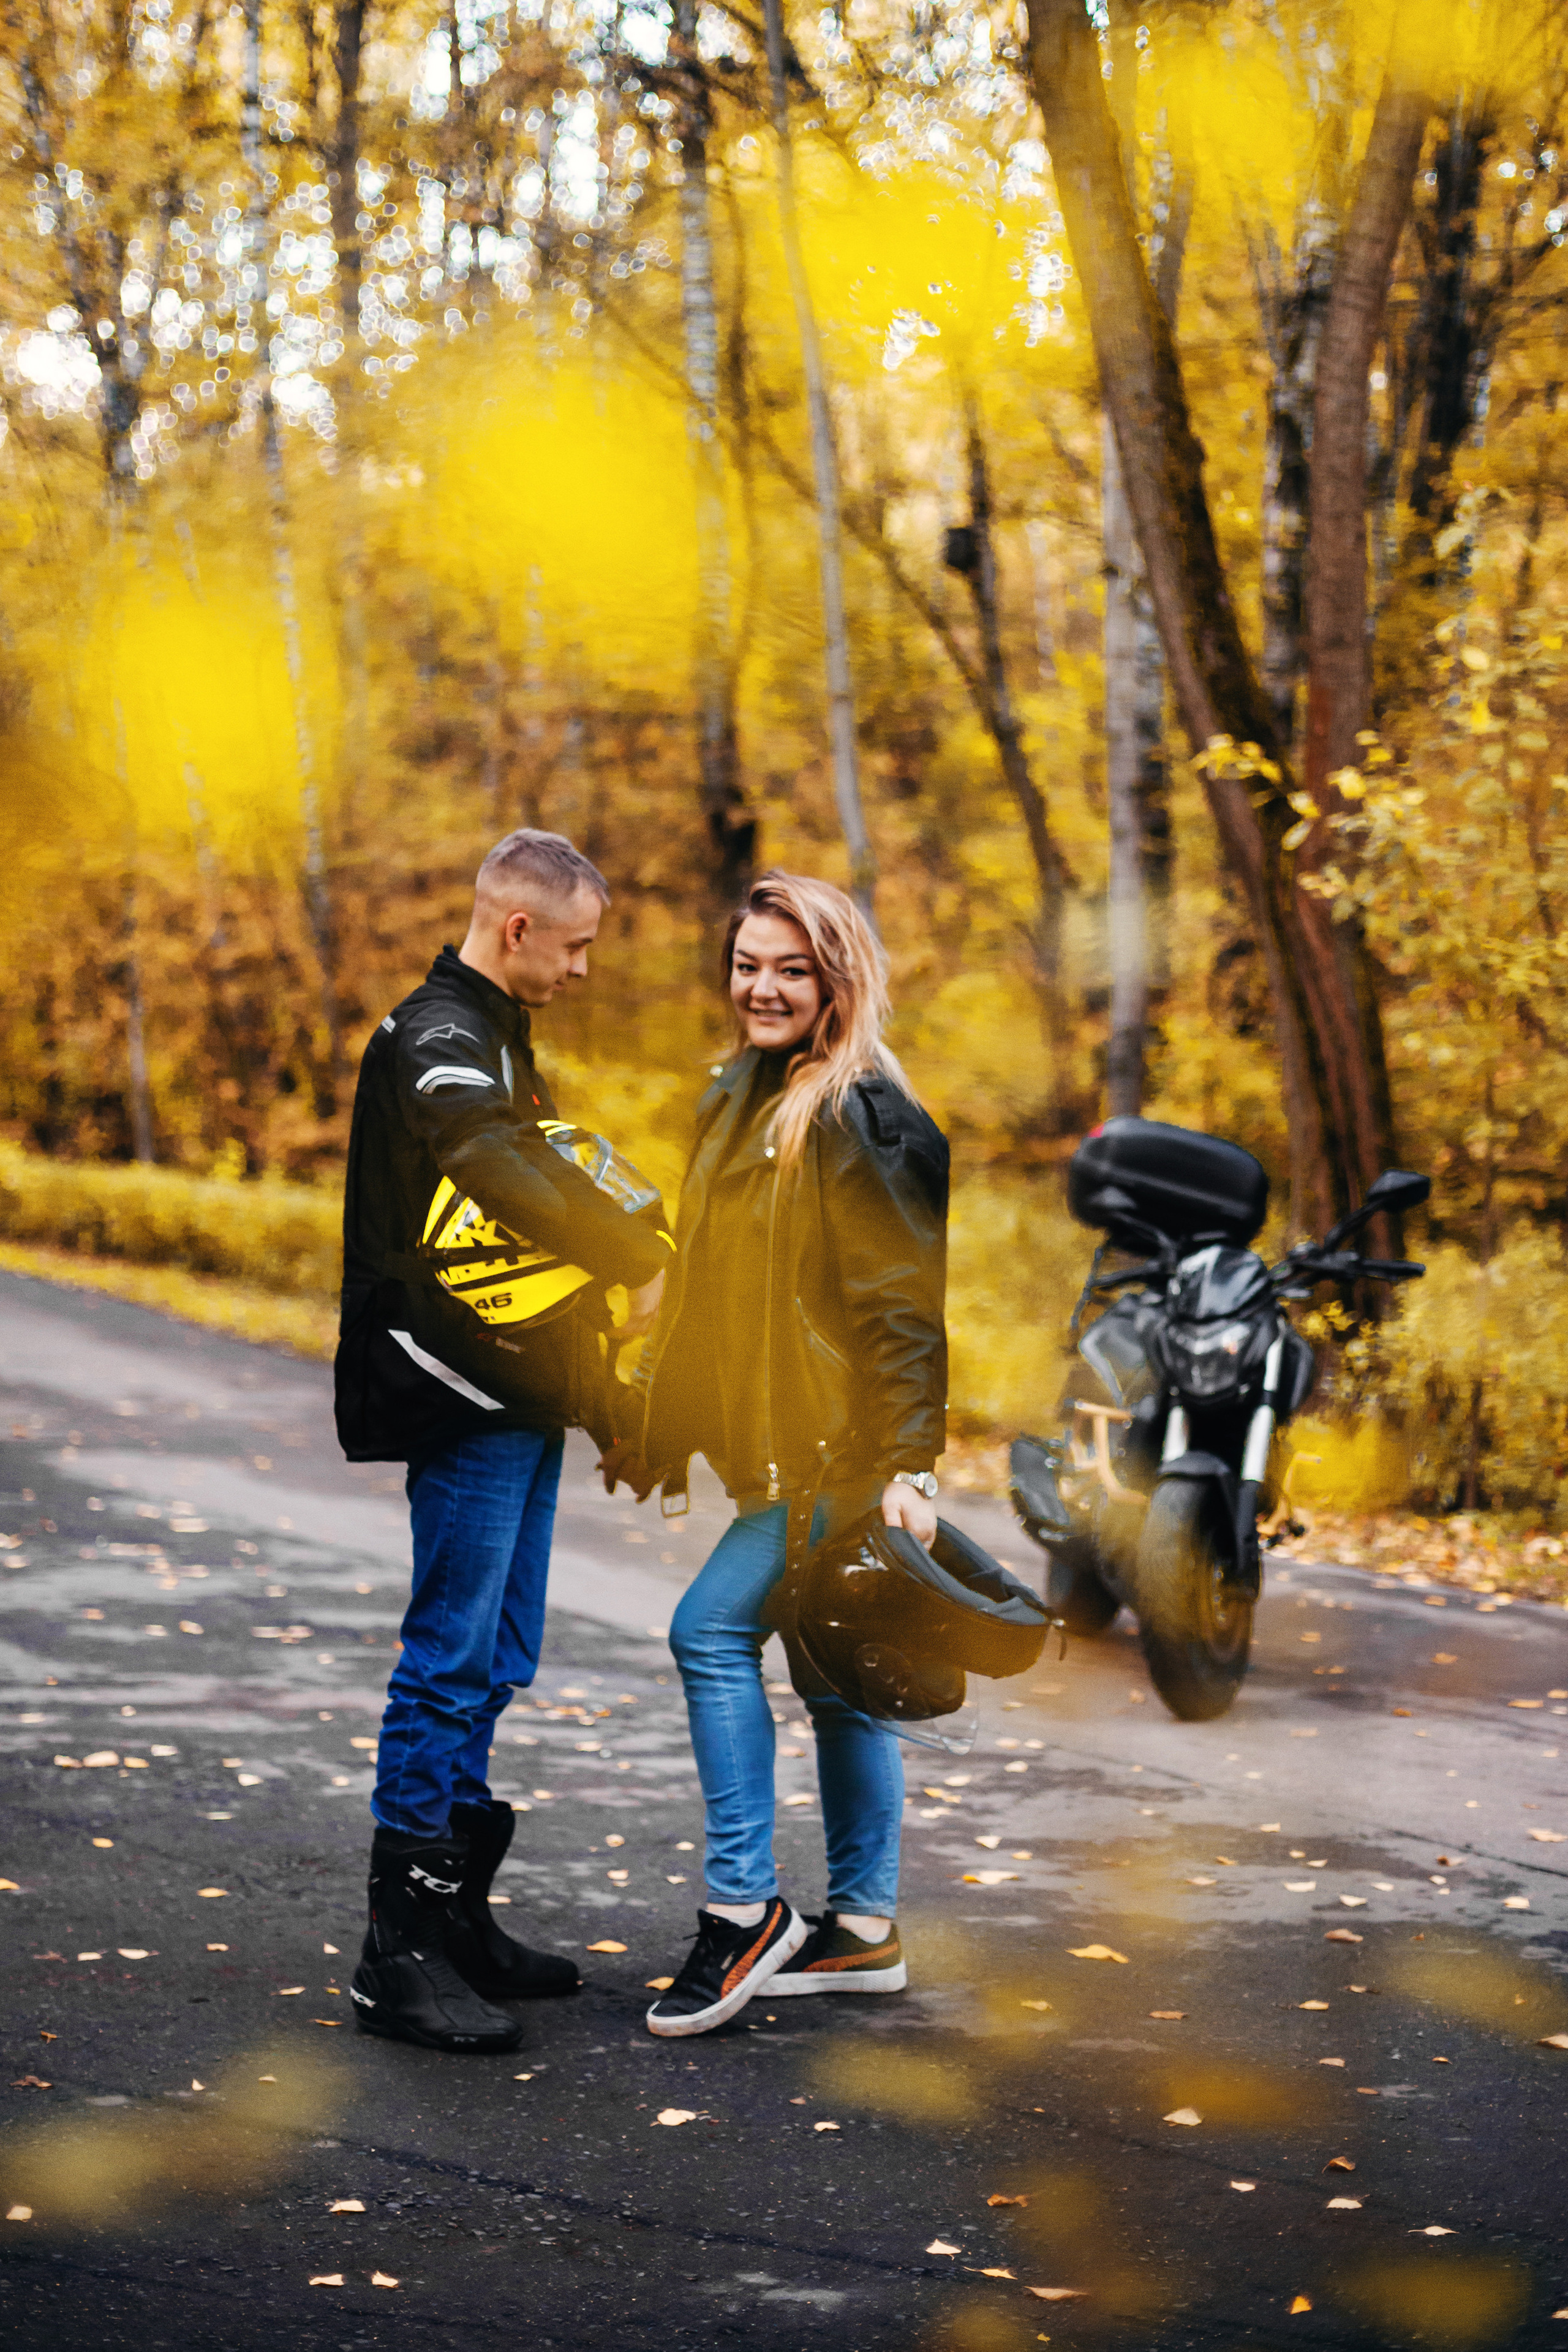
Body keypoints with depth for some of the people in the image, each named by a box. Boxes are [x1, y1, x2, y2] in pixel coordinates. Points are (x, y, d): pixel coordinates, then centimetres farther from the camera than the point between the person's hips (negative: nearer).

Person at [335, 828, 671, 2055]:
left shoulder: (495, 1037, 19)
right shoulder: (438, 1040, -13)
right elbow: (508, 1177, -32)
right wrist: (644, 1254, -25)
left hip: (520, 1396, 10)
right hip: (467, 1401, -10)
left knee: (494, 1663, 14)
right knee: (454, 1661, -8)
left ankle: (456, 1913, 22)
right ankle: (401, 1951, -4)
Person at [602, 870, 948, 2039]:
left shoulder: (863, 1117, -14)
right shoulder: (739, 1102, 13)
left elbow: (906, 1299, -18)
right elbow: (709, 1286, 21)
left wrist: (908, 1463, -23)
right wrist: (657, 1419, 21)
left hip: (847, 1450, -9)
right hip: (783, 1447, 9)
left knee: (713, 1628, -13)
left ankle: (746, 1909, -6)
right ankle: (862, 1928, 21)